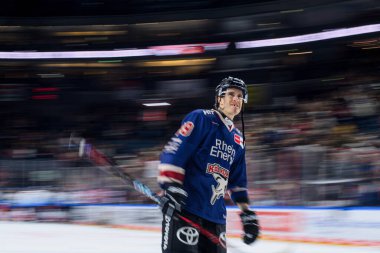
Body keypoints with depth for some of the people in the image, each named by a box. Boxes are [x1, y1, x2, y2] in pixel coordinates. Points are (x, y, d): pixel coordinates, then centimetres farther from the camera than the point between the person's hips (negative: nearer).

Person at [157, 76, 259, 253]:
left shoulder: (238, 139, 19)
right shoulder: (200, 119, -2)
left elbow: (238, 181, 25)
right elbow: (173, 152, -12)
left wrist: (246, 213, 19)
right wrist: (171, 188, -22)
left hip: (215, 213, 8)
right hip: (184, 206, -8)